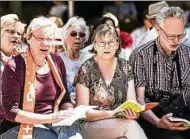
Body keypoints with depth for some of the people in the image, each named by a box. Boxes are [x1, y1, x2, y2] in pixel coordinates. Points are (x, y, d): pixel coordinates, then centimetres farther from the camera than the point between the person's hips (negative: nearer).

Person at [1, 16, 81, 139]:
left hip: (55, 125, 5)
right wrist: (49, 118, -19)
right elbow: (11, 112, -13)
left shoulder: (57, 62, 9)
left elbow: (65, 99, 15)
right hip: (25, 128, -5)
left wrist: (68, 114, -10)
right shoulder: (14, 67, -8)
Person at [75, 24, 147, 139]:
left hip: (120, 121, 3)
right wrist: (110, 113, -20)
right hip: (92, 125, -3)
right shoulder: (86, 70, -1)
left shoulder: (124, 67, 10)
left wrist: (133, 112, -21)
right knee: (130, 125, -33)